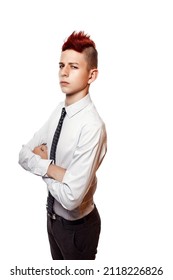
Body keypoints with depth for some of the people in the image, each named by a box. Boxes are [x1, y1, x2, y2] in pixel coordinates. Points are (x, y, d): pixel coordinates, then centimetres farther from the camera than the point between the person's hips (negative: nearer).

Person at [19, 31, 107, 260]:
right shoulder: (59, 110, -5)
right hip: (53, 215, 7)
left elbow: (71, 197, -32)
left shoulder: (91, 126, -31)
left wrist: (42, 164, -16)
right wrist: (51, 169, -22)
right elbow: (24, 155, -2)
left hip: (77, 225, -7)